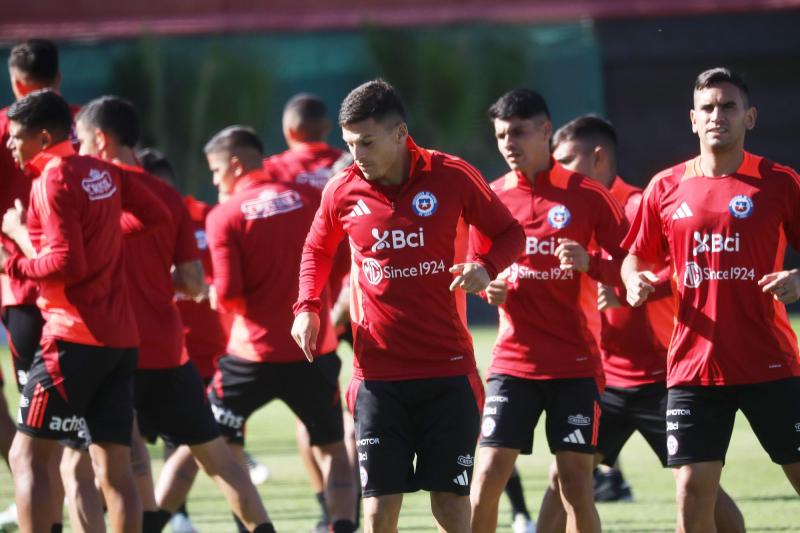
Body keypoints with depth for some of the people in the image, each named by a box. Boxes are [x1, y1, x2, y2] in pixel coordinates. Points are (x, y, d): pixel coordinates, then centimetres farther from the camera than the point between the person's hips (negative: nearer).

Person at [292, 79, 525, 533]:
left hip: (448, 372, -1)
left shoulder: (453, 177, -5)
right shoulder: (343, 192, 2)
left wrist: (486, 267, -14)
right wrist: (308, 307, 4)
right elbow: (317, 251, 21)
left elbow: (510, 233, 7)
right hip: (378, 373, 1)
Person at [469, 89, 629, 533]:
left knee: (575, 478, -4)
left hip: (576, 363, -2)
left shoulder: (586, 195, -2)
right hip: (513, 360, 2)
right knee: (488, 475, -6)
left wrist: (589, 263, -20)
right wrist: (489, 287, -6)